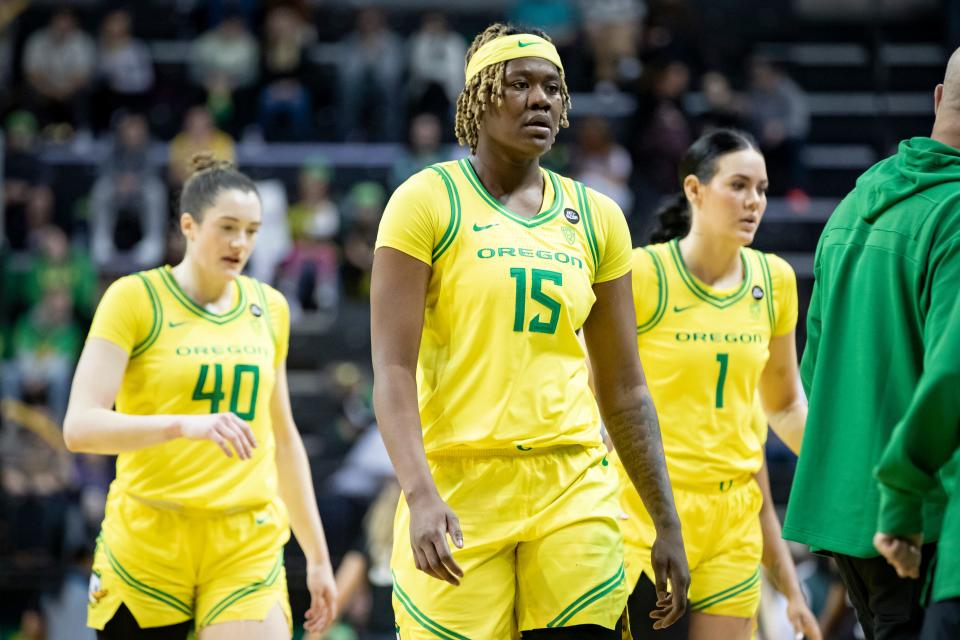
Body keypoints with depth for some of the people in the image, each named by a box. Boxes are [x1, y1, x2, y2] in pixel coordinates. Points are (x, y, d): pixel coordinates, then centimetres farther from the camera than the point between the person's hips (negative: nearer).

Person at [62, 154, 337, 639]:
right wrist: (184, 425, -30)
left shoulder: (269, 309, 12)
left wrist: (317, 555, 21)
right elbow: (79, 426, -15)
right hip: (146, 543, -3)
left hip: (247, 547, 3)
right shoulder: (134, 298, -4)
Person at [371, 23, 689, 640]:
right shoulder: (429, 201, -1)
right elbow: (392, 370, -9)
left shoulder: (596, 218, 12)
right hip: (457, 489, -3)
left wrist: (667, 523, 13)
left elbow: (624, 388, 16)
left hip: (574, 492, 3)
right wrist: (420, 495, -22)